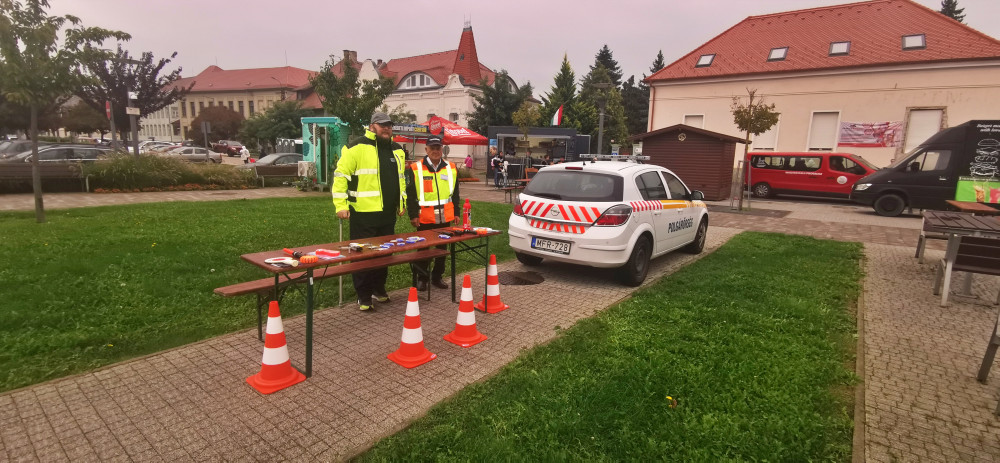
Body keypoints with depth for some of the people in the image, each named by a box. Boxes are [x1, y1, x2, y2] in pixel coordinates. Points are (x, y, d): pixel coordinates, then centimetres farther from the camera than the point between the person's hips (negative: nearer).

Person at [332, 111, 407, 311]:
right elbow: (341, 176, -10)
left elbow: (400, 178, 25)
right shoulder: (357, 147, -9)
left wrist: (402, 202, 22)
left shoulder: (396, 150, 14)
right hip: (364, 213, -7)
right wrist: (341, 205, -15)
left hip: (388, 213, 7)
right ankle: (363, 296, 13)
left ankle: (379, 289, 31)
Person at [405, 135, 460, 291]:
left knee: (442, 248, 12)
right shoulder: (415, 169, -4)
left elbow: (455, 193, 13)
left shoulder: (451, 168, 7)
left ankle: (437, 277, 26)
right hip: (424, 218, -3)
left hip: (445, 218, 3)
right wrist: (413, 215, -7)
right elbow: (410, 194, -4)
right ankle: (421, 278, 21)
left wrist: (456, 213, 10)